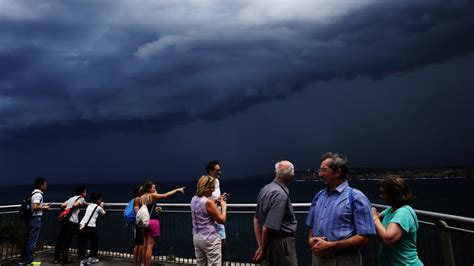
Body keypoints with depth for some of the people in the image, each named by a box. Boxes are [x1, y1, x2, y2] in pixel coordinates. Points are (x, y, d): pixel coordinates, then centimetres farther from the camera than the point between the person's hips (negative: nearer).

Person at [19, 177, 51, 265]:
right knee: (32, 240, -1)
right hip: (35, 219, -10)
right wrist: (44, 207, -11)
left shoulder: (34, 193, 14)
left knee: (28, 239, 15)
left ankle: (23, 259, 23)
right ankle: (28, 260, 6)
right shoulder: (38, 194, -16)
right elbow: (35, 207, -26)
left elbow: (34, 204, 17)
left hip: (31, 219, 10)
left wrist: (44, 204, 14)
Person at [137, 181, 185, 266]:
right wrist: (177, 190, -10)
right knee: (150, 246, -3)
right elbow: (165, 195, -14)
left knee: (145, 245, 14)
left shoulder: (141, 198, 10)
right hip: (152, 221, -7)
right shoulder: (152, 195, -9)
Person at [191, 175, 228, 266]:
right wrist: (224, 206, -1)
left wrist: (216, 201, 14)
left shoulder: (194, 199, 3)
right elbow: (222, 220, -14)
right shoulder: (208, 202, -21)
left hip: (196, 238, 8)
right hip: (210, 239, -8)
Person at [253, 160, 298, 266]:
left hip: (271, 241, 8)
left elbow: (256, 220, 9)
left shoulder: (265, 189, 5)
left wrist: (260, 245, 11)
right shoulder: (281, 195, -21)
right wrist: (263, 250, -8)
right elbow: (267, 228, -23)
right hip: (281, 242, -8)